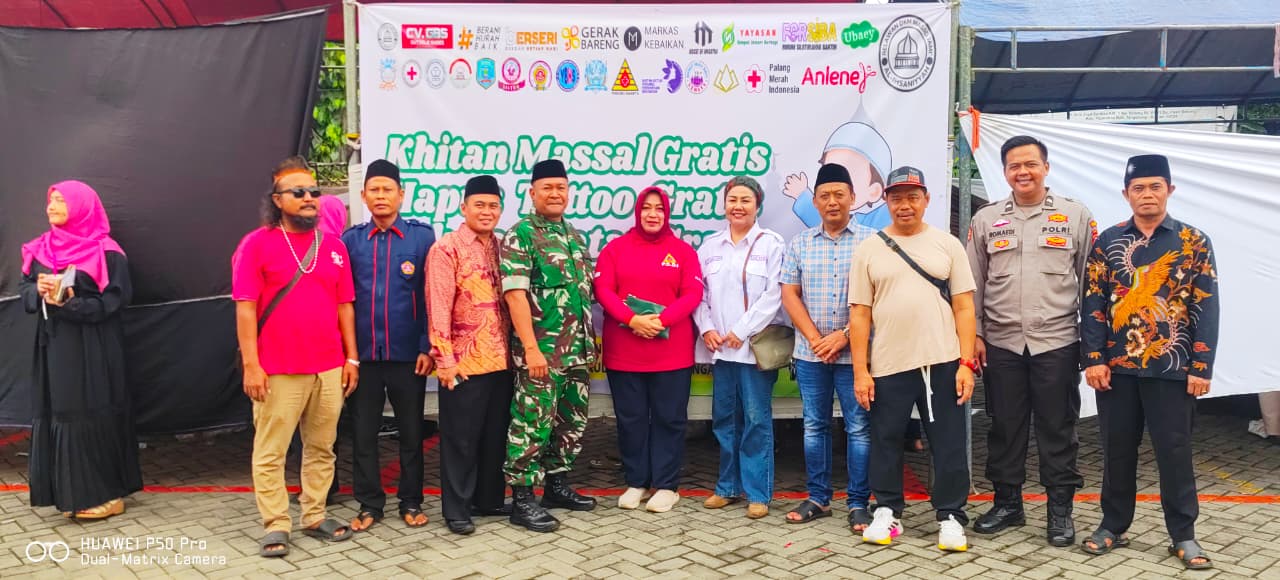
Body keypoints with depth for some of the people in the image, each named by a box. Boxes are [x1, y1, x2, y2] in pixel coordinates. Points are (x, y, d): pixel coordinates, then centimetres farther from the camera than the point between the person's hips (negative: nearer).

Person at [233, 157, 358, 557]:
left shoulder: (334, 247, 10)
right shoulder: (257, 244, -3)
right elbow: (245, 308, -7)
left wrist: (351, 358, 9)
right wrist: (251, 364, -12)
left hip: (329, 369, 4)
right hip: (277, 371, -4)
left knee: (321, 448, 11)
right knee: (270, 452, 3)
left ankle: (314, 517, 23)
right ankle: (275, 526, 13)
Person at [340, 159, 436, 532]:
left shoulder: (422, 236, -1)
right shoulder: (350, 240, 3)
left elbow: (431, 296, -2)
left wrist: (427, 347, -8)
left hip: (408, 354, -1)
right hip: (362, 354, 1)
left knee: (411, 431, 10)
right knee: (363, 432, 8)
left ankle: (411, 501, 24)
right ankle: (369, 504, 21)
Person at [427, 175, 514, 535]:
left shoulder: (502, 248, 12)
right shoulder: (446, 249, -7)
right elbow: (438, 307, -12)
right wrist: (445, 358, -16)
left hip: (501, 359, 6)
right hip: (465, 362, -6)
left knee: (496, 435, 13)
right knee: (461, 438, 3)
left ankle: (489, 499, 27)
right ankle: (456, 509, 13)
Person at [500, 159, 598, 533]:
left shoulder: (576, 236, 15)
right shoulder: (520, 235, -8)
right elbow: (515, 294, -16)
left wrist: (591, 341, 16)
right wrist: (531, 347, -21)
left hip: (578, 350, 8)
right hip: (541, 351, -8)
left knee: (572, 422, 14)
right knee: (533, 424, -4)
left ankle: (557, 485, 28)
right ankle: (522, 499, 5)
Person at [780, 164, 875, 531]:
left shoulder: (869, 241, 0)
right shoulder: (800, 244, 8)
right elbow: (790, 295, 5)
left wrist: (845, 335, -13)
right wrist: (815, 339, -6)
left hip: (854, 352, -3)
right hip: (810, 353, 3)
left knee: (859, 428, 1)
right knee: (815, 425, 10)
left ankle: (858, 504, 10)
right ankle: (818, 499, 20)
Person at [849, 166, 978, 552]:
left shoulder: (947, 245, 5)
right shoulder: (868, 250, 5)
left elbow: (964, 308, 3)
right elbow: (859, 314, 3)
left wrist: (966, 363, -5)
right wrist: (860, 371, -1)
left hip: (942, 364, 0)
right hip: (887, 367, 1)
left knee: (949, 446, 5)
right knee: (885, 445, 9)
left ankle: (950, 517, 18)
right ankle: (887, 513, 24)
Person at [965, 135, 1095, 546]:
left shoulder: (1076, 216, 3)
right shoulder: (986, 219, 7)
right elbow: (973, 283, 9)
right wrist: (974, 335, 3)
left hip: (1057, 342, -2)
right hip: (1001, 343, 2)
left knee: (1057, 428, 4)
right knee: (1004, 426, 9)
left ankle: (1060, 509, 16)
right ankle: (1007, 503, 22)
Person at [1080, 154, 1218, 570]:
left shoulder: (1194, 243, 2)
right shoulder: (1108, 242, 4)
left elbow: (1206, 310, -1)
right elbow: (1093, 304, 2)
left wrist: (1201, 367, -7)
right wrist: (1093, 358, -6)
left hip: (1171, 367, -1)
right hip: (1116, 367, 1)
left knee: (1174, 451, 5)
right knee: (1117, 450, 9)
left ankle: (1183, 535, 17)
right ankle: (1113, 526, 22)